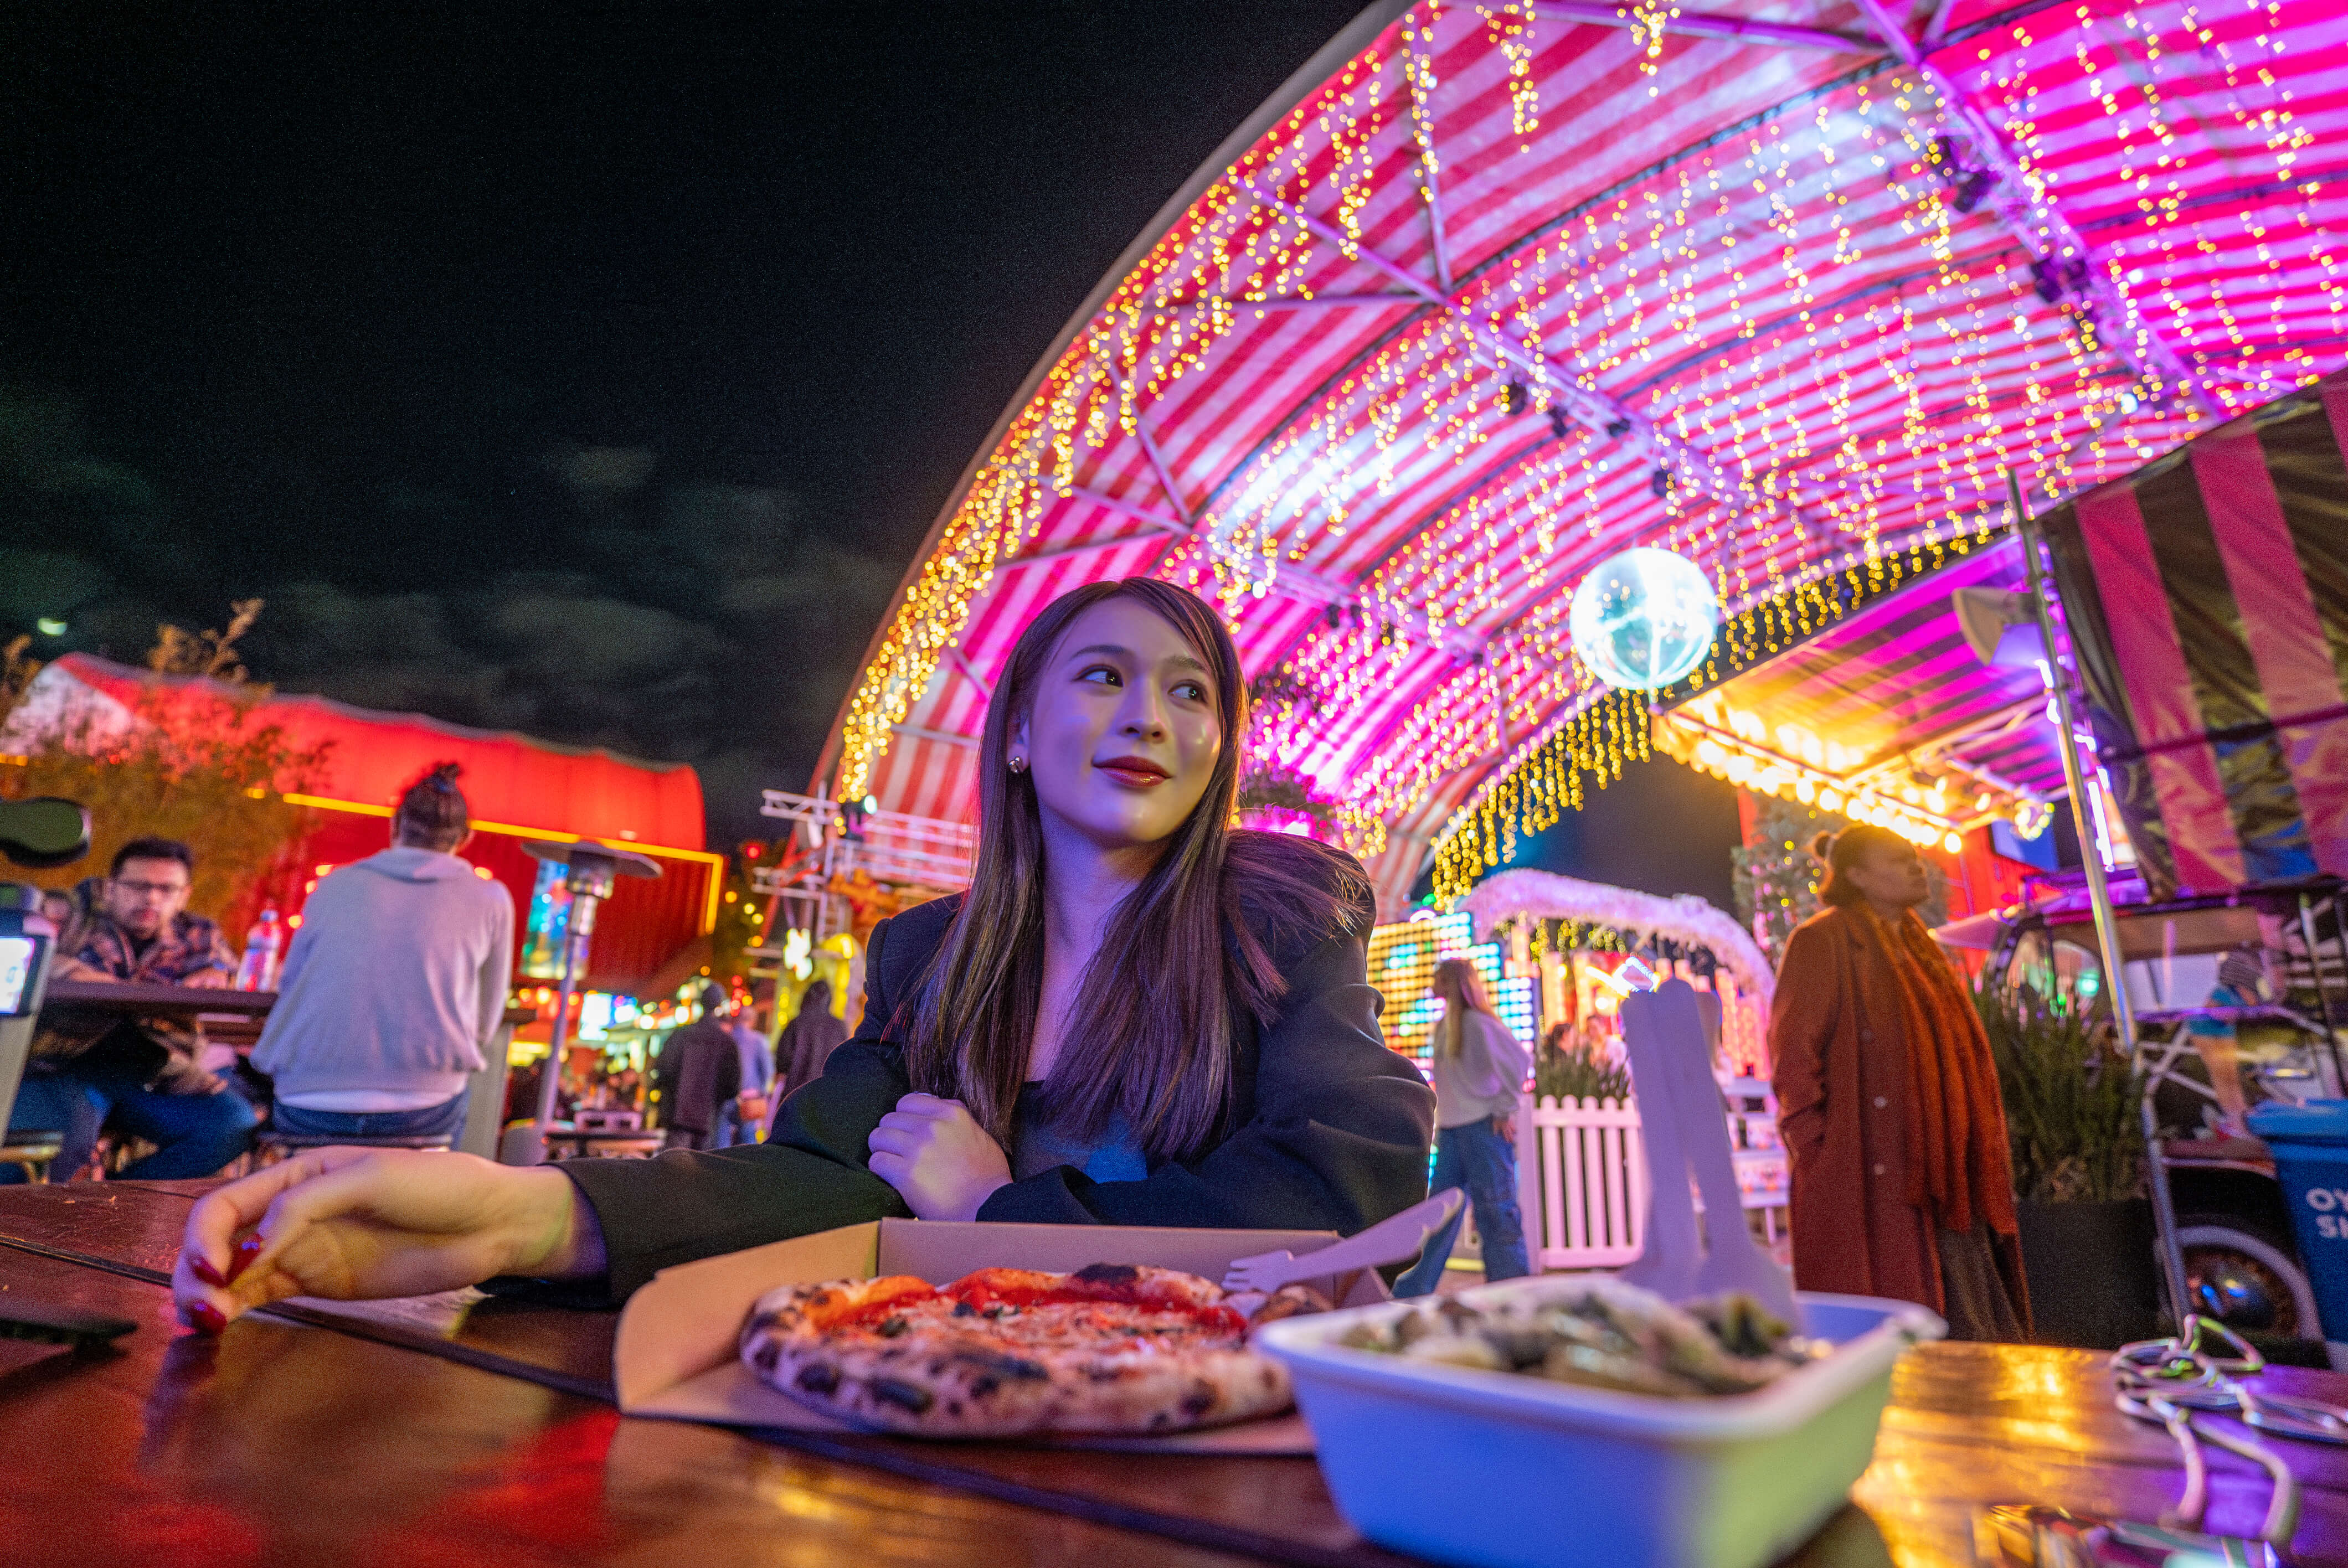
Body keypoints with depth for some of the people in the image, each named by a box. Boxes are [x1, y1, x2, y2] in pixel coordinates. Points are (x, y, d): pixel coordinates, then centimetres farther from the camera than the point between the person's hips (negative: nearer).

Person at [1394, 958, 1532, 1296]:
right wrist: (1441, 1124, 15)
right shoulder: (1442, 1027, 15)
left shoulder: (1476, 1022, -11)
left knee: (1495, 1210, -2)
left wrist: (1505, 1109, -15)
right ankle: (1416, 1288, 14)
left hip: (1484, 1127, -8)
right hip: (1451, 1130, 8)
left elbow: (1518, 1060, -20)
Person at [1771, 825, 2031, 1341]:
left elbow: (1961, 1053, 24)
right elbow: (1792, 1055, -14)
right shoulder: (1822, 941, -8)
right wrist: (1820, 1154, -19)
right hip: (1869, 1174, -8)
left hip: (1942, 1170, 9)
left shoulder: (1917, 946, 19)